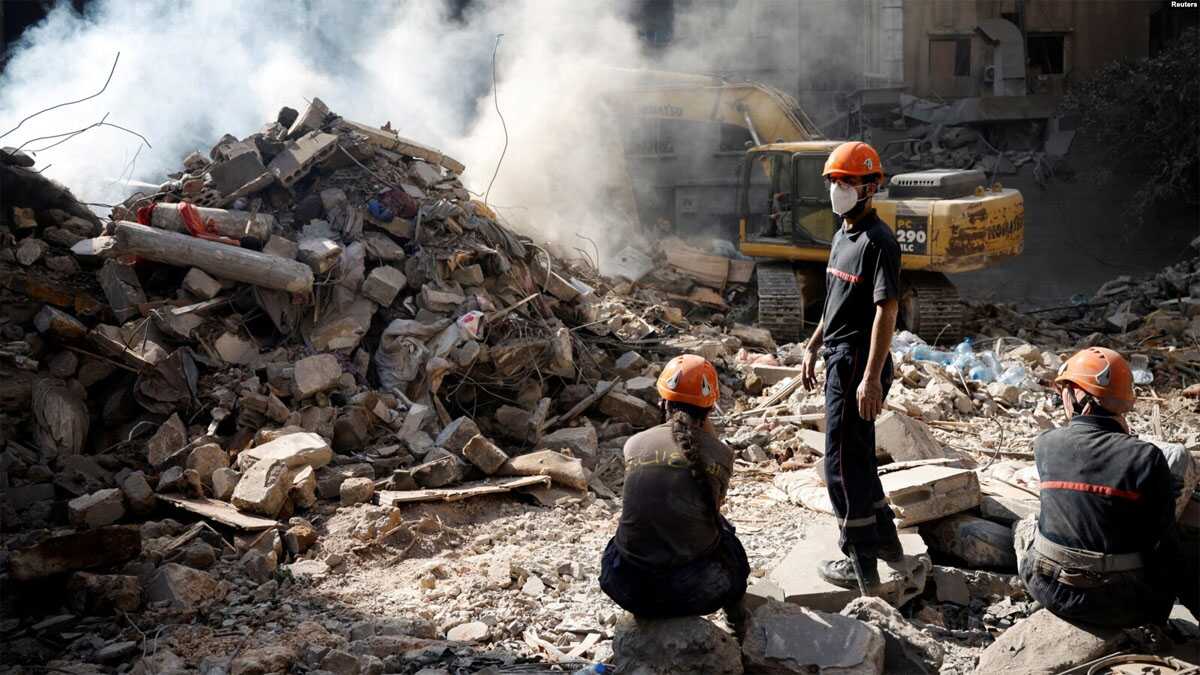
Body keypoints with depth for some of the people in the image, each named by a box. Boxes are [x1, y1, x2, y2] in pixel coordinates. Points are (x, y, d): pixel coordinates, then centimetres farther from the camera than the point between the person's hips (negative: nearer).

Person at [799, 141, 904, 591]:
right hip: (839, 360, 10)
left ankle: (862, 567, 6)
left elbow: (887, 310, -21)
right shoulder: (843, 234, 14)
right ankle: (884, 540, 34)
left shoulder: (878, 241, -16)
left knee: (842, 464, -4)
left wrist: (872, 378, -25)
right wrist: (813, 348, 23)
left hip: (859, 363, -10)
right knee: (857, 456, 19)